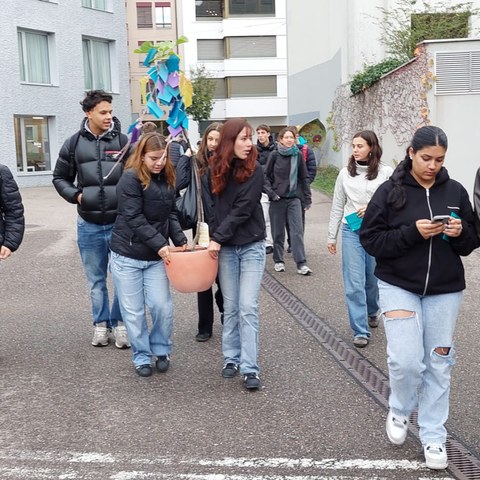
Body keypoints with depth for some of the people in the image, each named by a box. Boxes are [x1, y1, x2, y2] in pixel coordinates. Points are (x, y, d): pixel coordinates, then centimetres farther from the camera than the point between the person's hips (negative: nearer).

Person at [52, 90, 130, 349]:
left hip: (120, 223, -1)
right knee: (96, 280, 13)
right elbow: (60, 178, 10)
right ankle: (100, 324, 27)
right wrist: (76, 195, -5)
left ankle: (119, 323, 20)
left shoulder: (123, 141, -4)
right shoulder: (75, 143, 0)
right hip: (89, 226, 2)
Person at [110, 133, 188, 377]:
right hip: (127, 255, -4)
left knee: (162, 306, -2)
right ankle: (141, 357, 21)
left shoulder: (166, 178, 6)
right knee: (133, 311, 4)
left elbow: (171, 213, 11)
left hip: (156, 256, 5)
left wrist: (180, 240, -3)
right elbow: (134, 219, -18)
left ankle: (161, 351, 20)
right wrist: (160, 244, -21)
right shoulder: (131, 178, -14)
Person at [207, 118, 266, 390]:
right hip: (225, 248, 3)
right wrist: (210, 235, -4)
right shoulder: (216, 169, 3)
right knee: (230, 307, 9)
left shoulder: (254, 170, -7)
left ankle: (250, 368, -3)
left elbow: (242, 209, -13)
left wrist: (218, 238, -14)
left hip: (251, 246, -3)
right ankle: (232, 359, 20)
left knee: (248, 307, -7)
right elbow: (212, 206, 8)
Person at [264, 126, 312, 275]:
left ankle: (301, 264, -6)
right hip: (277, 199, -1)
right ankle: (278, 261, 20)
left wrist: (307, 198, 8)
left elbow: (304, 178, 9)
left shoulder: (298, 156, 3)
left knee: (297, 231, -6)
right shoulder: (275, 155, -2)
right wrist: (270, 192, -10)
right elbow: (266, 175, 3)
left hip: (294, 198, 1)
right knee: (278, 232, 7)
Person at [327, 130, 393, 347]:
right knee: (354, 283, -3)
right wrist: (331, 236, 10)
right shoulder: (345, 173, 4)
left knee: (373, 278, 13)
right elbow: (337, 207, 9)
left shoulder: (386, 173, -4)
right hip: (352, 231, 1)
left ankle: (371, 312, 42)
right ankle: (360, 331, 4)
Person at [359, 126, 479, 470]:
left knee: (439, 364, 7)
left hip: (445, 291, 3)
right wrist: (412, 232, -21)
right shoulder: (390, 191, -6)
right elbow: (370, 239, -8)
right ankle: (399, 410, 21)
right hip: (398, 286, -3)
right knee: (406, 360, -11)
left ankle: (433, 436, 22)